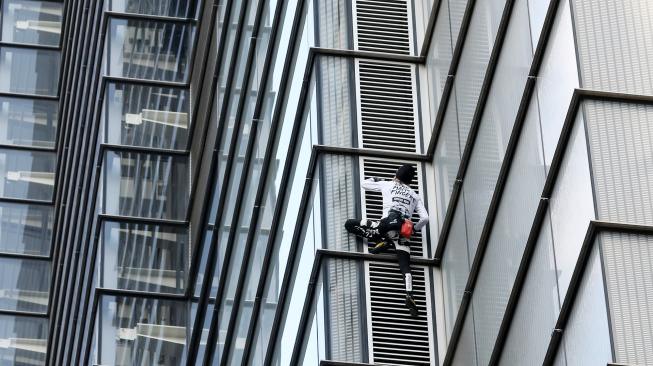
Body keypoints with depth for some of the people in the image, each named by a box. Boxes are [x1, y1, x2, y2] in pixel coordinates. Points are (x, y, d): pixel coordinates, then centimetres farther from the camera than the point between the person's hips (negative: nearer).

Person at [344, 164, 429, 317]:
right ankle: (409, 295, -29)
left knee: (349, 224, 7)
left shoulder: (388, 185, 19)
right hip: (403, 232, 3)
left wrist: (373, 180, 52)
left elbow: (364, 184, 30)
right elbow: (425, 218, 16)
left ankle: (380, 241, -6)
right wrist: (415, 228, 36)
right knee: (405, 266, -3)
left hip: (387, 224, -3)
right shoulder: (415, 196, 25)